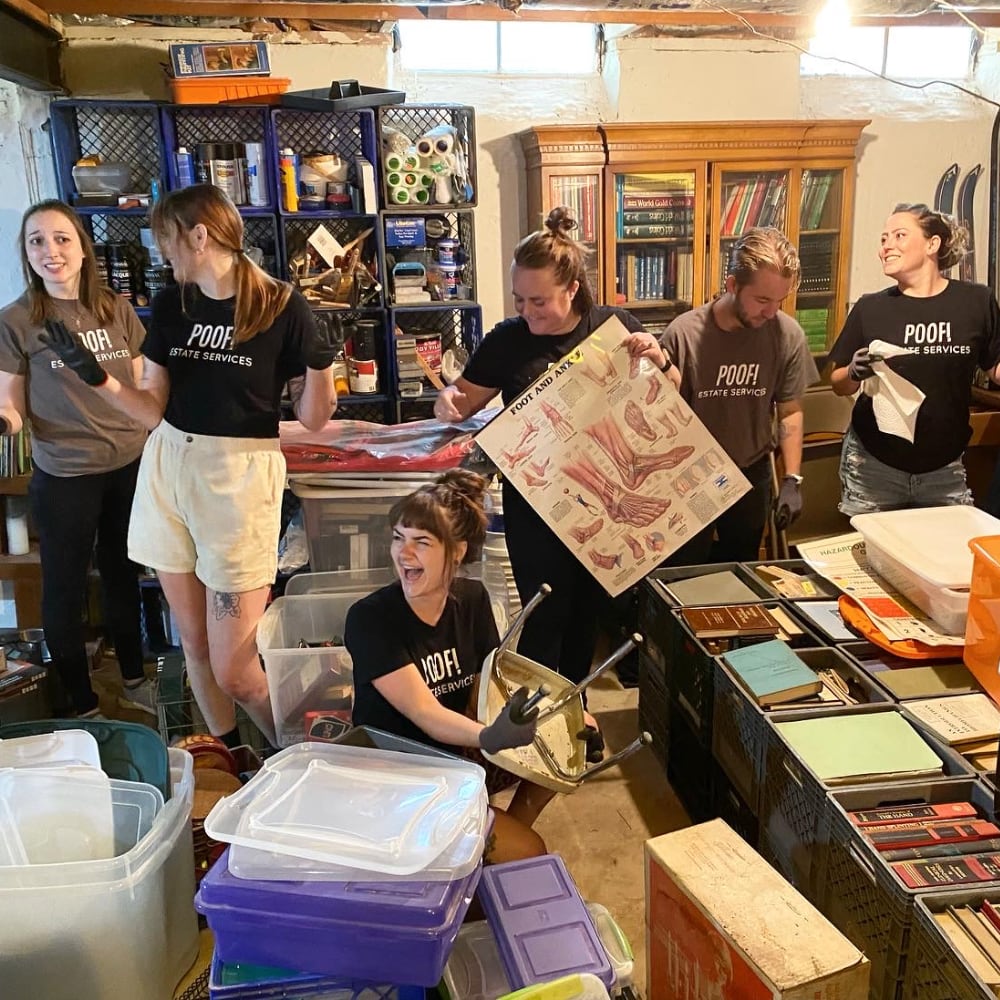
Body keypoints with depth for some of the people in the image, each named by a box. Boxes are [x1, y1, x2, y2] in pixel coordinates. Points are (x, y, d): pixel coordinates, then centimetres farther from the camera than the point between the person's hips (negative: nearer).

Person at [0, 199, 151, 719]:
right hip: (64, 479, -3)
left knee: (123, 577, 18)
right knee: (65, 589, 9)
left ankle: (134, 680, 37)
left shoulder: (117, 310, 0)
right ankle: (82, 705, 26)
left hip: (130, 467, 3)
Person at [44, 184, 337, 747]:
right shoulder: (171, 306, 6)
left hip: (240, 478, -5)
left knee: (235, 673, -4)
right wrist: (98, 378, -7)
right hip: (168, 472, 6)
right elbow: (153, 409, 8)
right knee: (195, 648, 15)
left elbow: (313, 419, -5)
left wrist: (320, 366, -23)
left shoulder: (282, 307, -8)